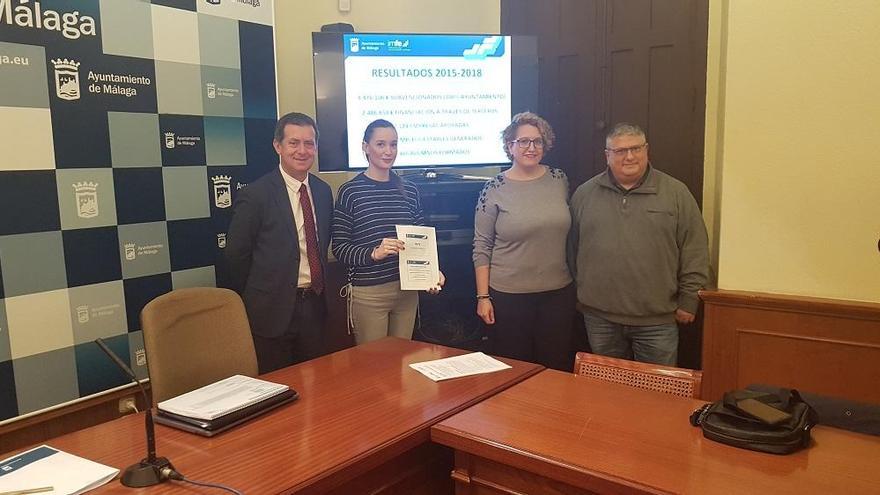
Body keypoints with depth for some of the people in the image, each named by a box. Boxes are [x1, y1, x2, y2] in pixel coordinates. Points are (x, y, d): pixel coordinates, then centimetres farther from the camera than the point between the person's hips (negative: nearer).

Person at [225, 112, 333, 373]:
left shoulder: (323, 191, 5)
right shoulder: (255, 195, -14)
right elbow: (236, 254, -8)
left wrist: (317, 290, 11)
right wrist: (256, 300, 0)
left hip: (314, 305, 5)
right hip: (273, 310, -5)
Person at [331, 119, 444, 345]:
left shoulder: (409, 190, 7)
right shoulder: (350, 191, -6)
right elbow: (339, 248, -7)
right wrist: (374, 253, -23)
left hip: (407, 290, 4)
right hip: (368, 293, -4)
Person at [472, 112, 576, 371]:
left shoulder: (559, 180, 4)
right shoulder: (494, 189, -6)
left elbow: (567, 231, 14)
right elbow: (482, 248, -5)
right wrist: (483, 296, -8)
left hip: (559, 292, 3)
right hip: (508, 296, -3)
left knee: (558, 368, 12)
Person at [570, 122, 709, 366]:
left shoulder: (676, 193, 0)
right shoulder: (584, 194, 5)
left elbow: (695, 251, 0)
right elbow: (574, 248, 10)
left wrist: (688, 300, -2)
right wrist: (582, 293, 8)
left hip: (657, 319, -1)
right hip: (600, 316, 2)